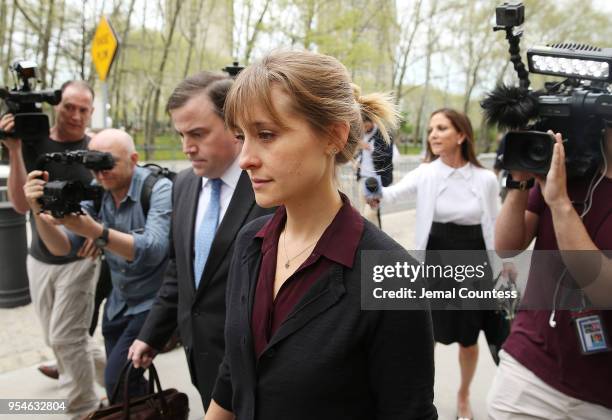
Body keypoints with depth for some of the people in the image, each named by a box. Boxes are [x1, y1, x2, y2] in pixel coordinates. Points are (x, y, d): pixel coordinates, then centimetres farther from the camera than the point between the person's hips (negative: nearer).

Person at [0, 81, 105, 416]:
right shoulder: (34, 145, -2)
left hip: (79, 259, -4)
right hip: (39, 258, 4)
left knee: (65, 338, -3)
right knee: (59, 338, 14)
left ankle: (84, 408, 17)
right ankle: (110, 374, 34)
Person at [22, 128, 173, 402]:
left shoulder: (159, 189, -19)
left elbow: (153, 250, -32)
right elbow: (62, 248, -8)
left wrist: (93, 230, -44)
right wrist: (40, 212, -26)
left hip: (154, 302, -6)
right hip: (118, 304, 6)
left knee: (117, 382, -15)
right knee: (120, 380, 15)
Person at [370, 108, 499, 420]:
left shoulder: (485, 179, -6)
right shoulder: (426, 173, -7)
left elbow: (492, 228, 2)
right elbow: (393, 193, -24)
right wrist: (376, 193, -47)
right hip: (436, 263, 0)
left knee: (469, 340, 15)